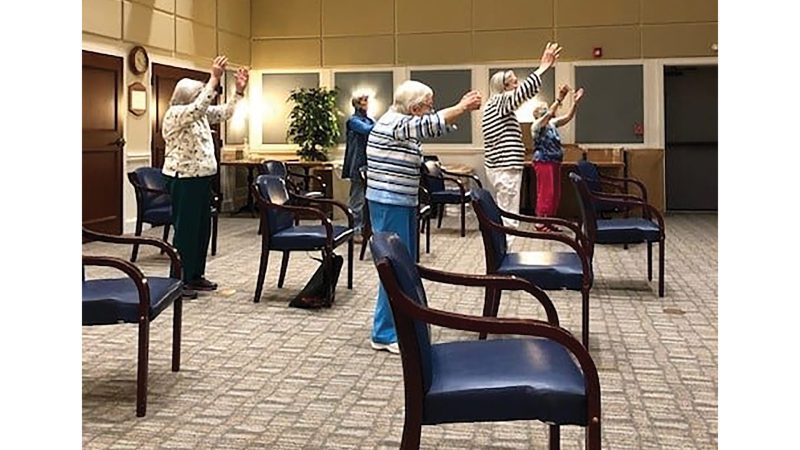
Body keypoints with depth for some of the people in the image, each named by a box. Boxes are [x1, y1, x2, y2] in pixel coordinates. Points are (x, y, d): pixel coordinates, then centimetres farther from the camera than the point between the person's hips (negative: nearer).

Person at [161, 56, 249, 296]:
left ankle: (196, 276, 20)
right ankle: (180, 280, 0)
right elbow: (199, 107, -29)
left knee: (202, 227, 12)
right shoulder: (175, 114, -12)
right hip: (183, 179, -9)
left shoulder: (200, 115, 15)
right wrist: (214, 78, -31)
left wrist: (239, 91, 5)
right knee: (186, 229, -6)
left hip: (201, 178, 9)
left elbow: (225, 113, 17)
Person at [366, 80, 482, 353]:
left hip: (402, 203, 11)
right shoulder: (393, 124, -17)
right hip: (389, 204, -11)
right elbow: (433, 125, -25)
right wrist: (463, 107, -17)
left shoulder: (404, 124, 13)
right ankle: (384, 334, 0)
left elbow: (437, 125, 23)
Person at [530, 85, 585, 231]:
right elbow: (549, 114, -25)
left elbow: (568, 117, 8)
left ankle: (548, 222, 16)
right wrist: (559, 99, -34)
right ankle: (540, 223, -5)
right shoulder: (536, 125, -8)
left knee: (555, 194, 10)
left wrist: (575, 102, -6)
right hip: (544, 163, -9)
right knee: (545, 193, -9)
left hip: (554, 163, 9)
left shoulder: (552, 124, 15)